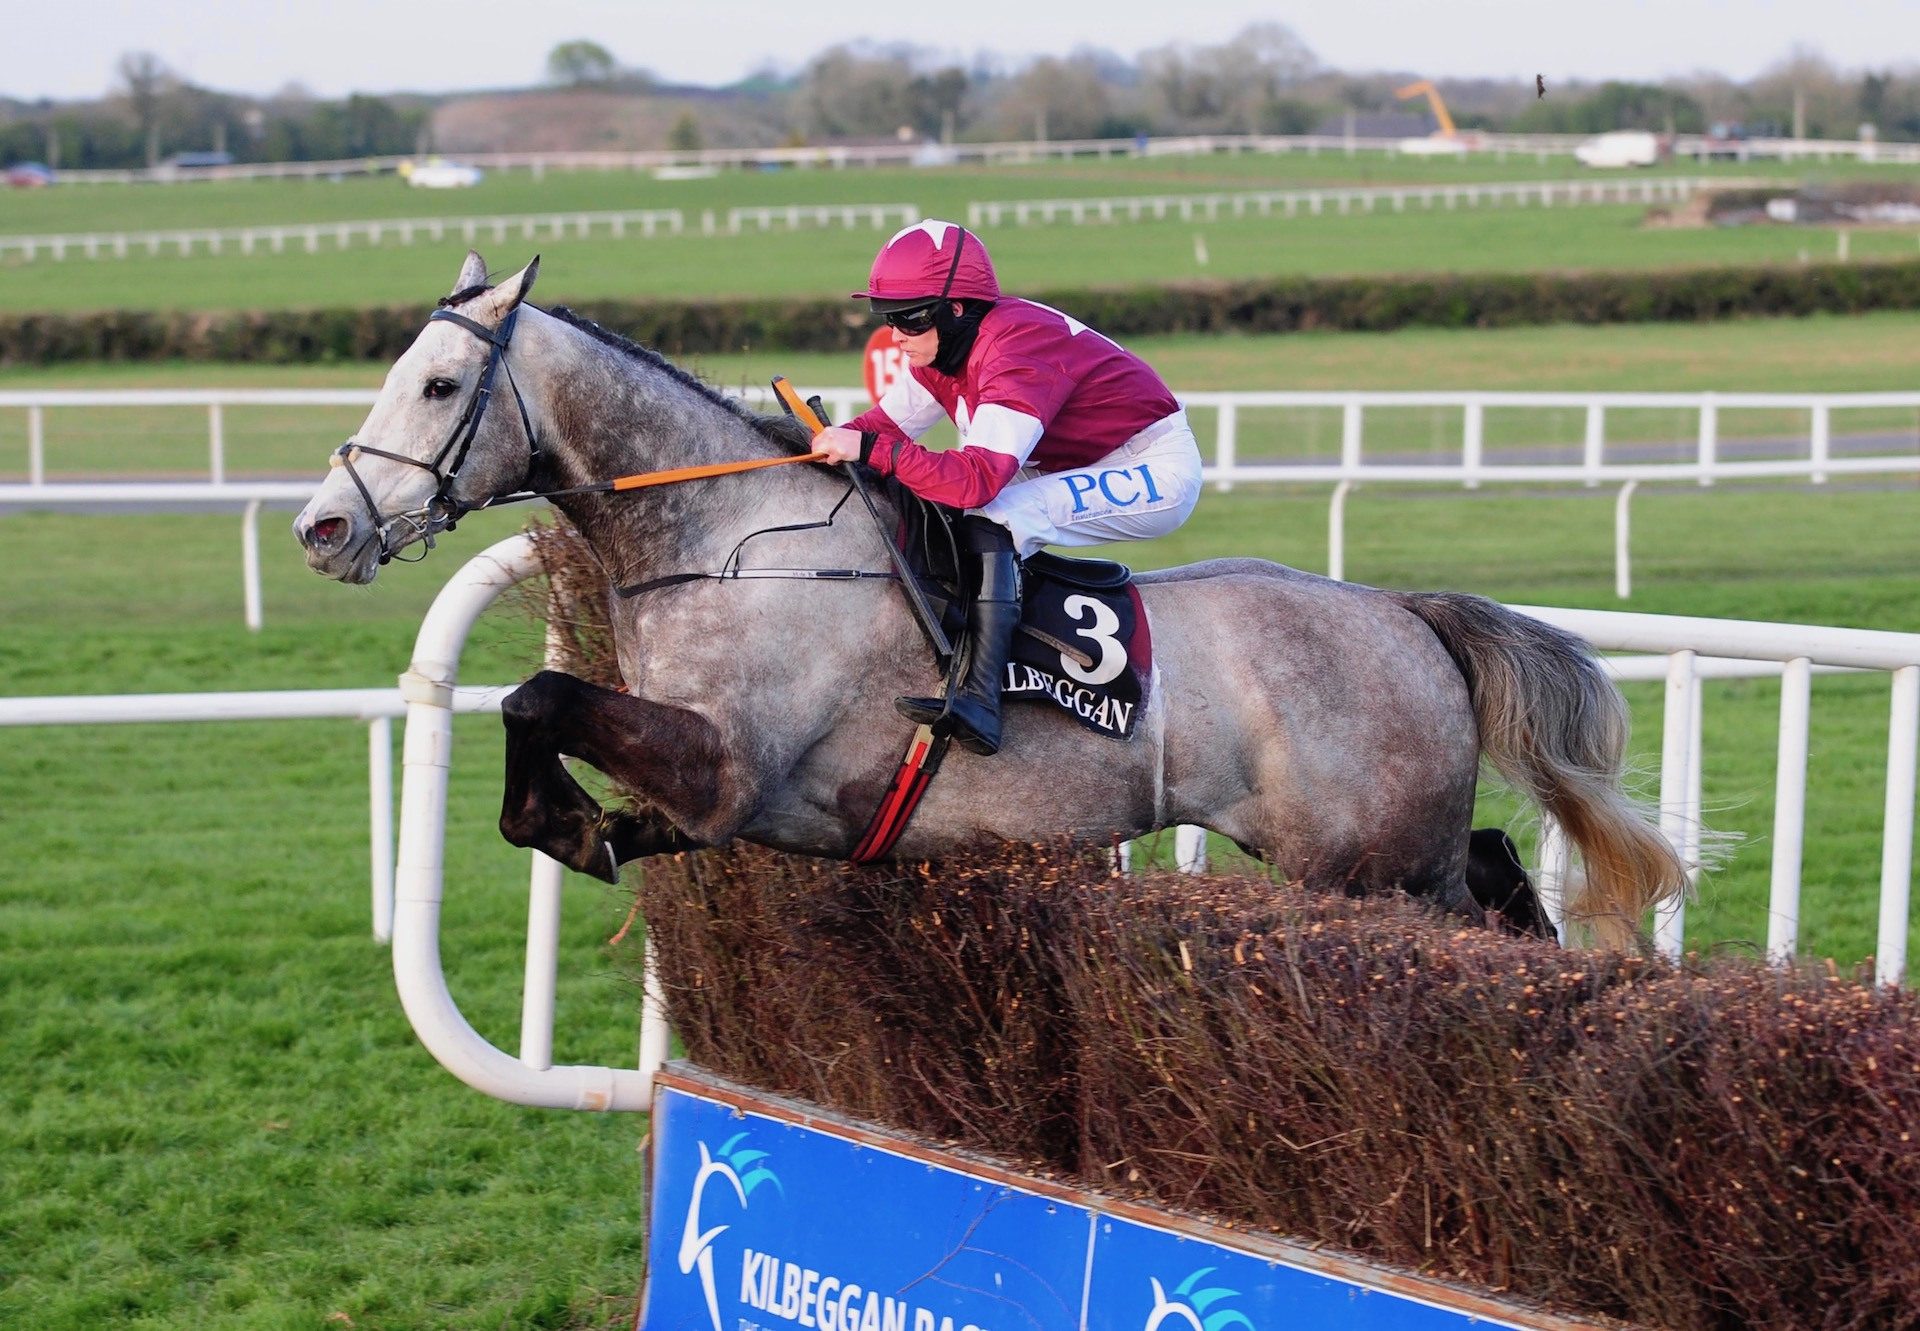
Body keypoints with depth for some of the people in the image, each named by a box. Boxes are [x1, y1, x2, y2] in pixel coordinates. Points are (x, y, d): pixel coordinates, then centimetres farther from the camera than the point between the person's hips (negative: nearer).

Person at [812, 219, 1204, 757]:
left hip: (1154, 470, -10)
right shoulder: (942, 347, -3)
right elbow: (887, 422, 1)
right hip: (1081, 467, 10)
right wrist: (831, 442, -19)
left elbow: (977, 477, -39)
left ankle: (978, 701, -38)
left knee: (990, 517, -30)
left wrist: (869, 449, -39)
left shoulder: (1016, 348, -30)